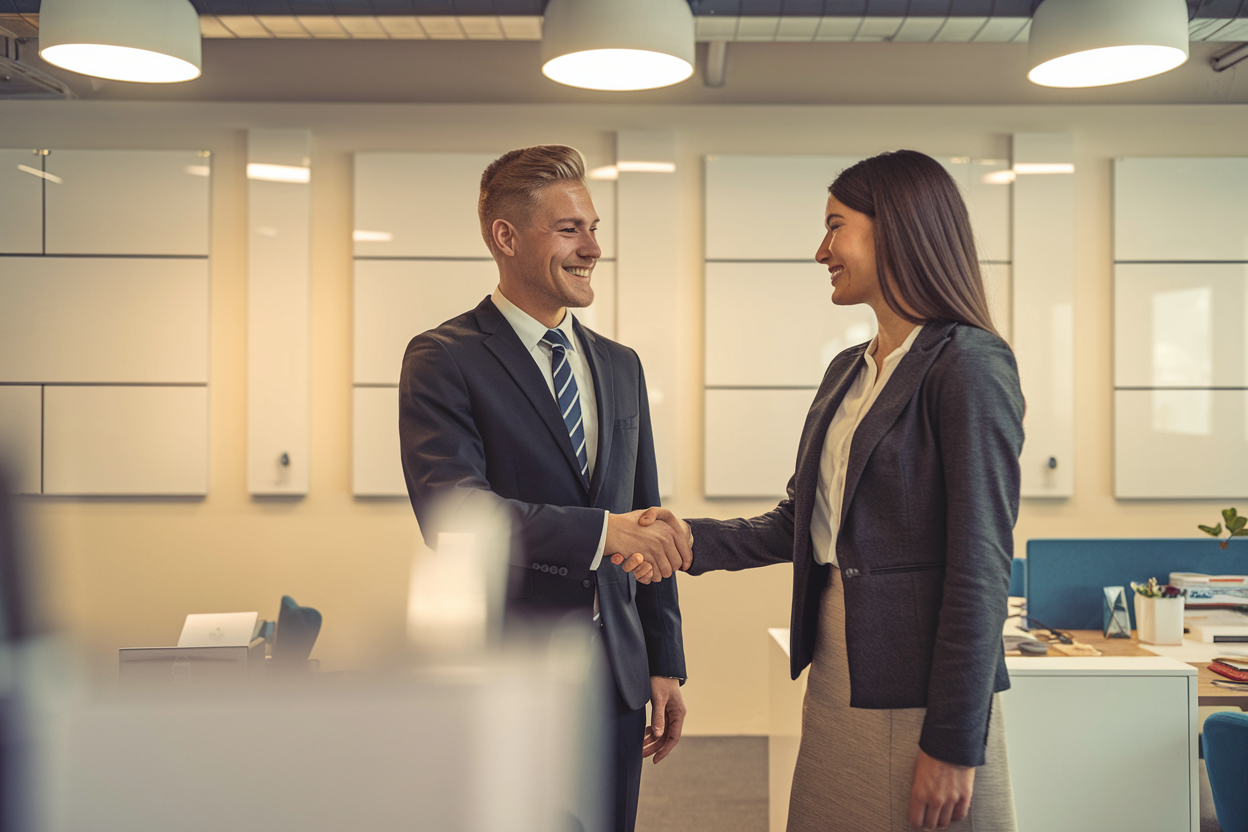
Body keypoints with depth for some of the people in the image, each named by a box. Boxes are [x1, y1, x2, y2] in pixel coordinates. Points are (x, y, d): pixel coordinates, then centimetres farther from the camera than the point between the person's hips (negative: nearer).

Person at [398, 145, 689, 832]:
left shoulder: (620, 365, 12)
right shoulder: (443, 360, -8)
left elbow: (647, 526, 14)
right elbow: (451, 511, -22)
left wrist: (665, 665, 12)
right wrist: (601, 531, -31)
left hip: (617, 678, 6)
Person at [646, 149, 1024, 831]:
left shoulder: (969, 365, -12)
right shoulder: (847, 372, 14)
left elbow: (981, 564, -16)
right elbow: (796, 524, 16)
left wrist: (954, 743, -16)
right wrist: (692, 541, 0)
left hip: (916, 699, -7)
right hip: (834, 689, 8)